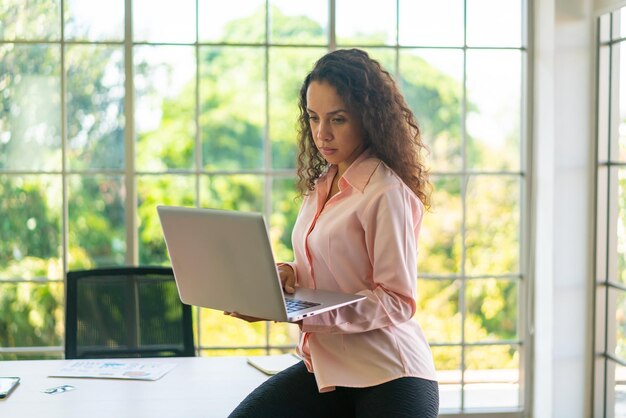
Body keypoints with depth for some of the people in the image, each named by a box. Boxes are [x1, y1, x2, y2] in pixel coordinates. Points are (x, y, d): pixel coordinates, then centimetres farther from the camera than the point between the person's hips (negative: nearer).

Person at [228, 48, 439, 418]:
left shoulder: (386, 193, -15)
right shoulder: (320, 185, 10)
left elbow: (398, 302, -17)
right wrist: (287, 274, -3)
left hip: (389, 376, -6)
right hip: (324, 367, 7)